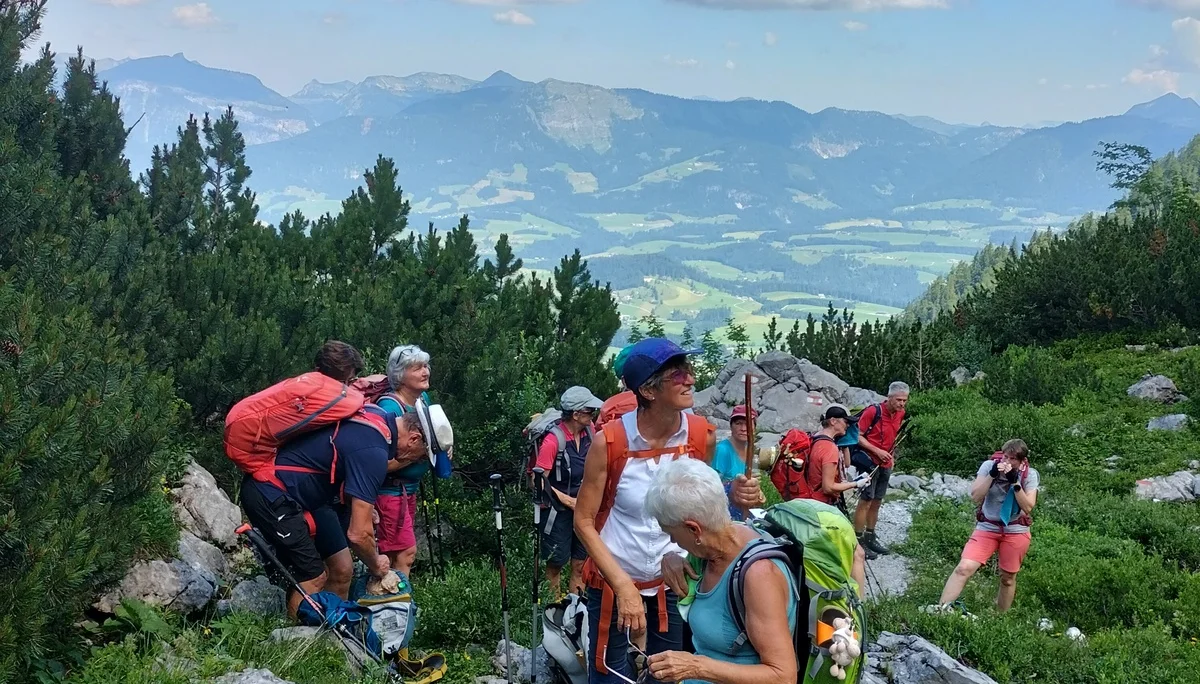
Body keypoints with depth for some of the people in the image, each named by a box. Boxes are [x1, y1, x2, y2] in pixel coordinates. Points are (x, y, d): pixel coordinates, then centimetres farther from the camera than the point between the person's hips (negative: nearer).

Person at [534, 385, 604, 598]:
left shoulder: (589, 431, -5)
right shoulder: (553, 440, -22)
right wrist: (567, 500, -15)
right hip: (558, 508, -6)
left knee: (582, 556, 16)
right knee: (557, 558, 7)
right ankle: (556, 601, 21)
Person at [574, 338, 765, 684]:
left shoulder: (703, 436, -10)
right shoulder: (609, 442, -21)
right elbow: (583, 521, -13)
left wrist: (734, 497, -14)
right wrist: (624, 586, -20)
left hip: (675, 578, 3)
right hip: (614, 580, -3)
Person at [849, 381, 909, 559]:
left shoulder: (900, 414, 4)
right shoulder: (873, 411, -18)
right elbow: (857, 436, -16)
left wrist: (891, 456, 14)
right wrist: (877, 451, -20)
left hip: (885, 464, 7)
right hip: (869, 462, -7)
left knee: (877, 501, 14)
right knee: (866, 501, -4)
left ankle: (870, 537, 25)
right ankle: (858, 542, 1)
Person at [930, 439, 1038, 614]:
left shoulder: (1030, 475, -7)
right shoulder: (989, 465, -9)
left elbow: (1028, 507, -15)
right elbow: (975, 497, -13)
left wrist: (1015, 482, -24)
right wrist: (992, 474, -23)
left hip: (1016, 532, 1)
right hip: (987, 527, 0)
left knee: (1008, 578, 12)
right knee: (963, 568, -17)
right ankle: (941, 609, -20)